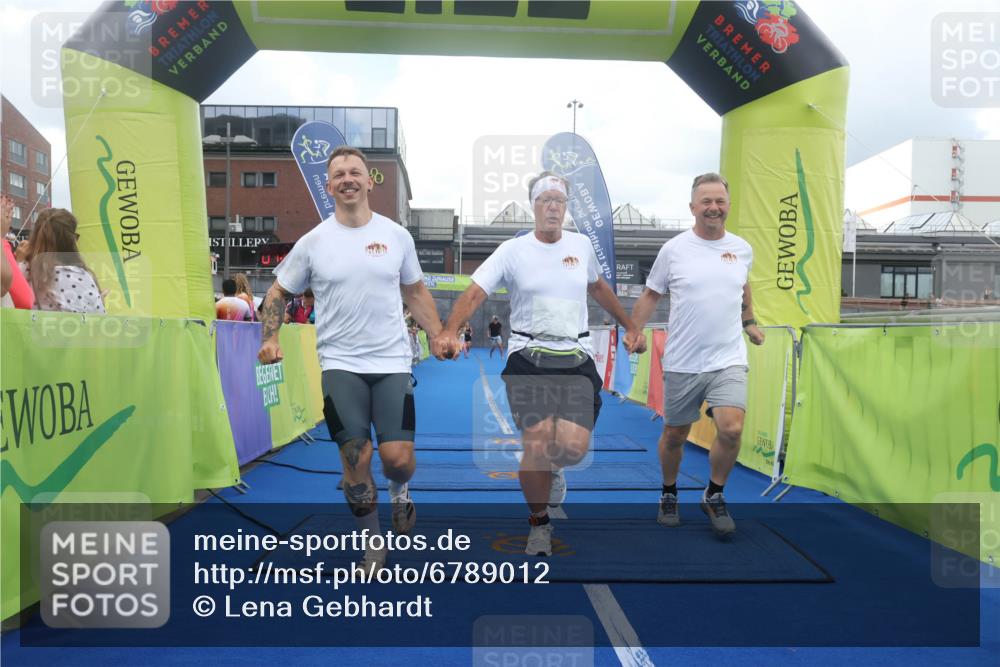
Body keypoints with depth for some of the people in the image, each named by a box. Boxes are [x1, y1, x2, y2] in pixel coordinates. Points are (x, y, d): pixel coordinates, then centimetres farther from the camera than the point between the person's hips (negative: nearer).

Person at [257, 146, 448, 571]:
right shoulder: (313, 242, 1)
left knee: (398, 456, -6)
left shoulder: (396, 235, 4)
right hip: (340, 365, 0)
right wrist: (271, 337, -4)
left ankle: (399, 491, 33)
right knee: (356, 460, 0)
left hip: (392, 362, 1)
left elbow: (415, 291, 15)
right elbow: (279, 292, 11)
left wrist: (438, 336, 8)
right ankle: (372, 543, 21)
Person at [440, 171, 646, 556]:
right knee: (537, 447, -9)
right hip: (528, 357, -2)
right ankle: (538, 524, 17)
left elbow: (597, 287, 29)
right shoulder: (513, 250, 1)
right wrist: (450, 330, -26)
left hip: (577, 358, 3)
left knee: (573, 446, -13)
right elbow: (475, 292, -8)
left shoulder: (581, 245, 12)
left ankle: (552, 466, 26)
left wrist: (630, 326, 32)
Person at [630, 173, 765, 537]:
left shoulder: (742, 249, 5)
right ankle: (669, 494, 37)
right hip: (682, 363, -1)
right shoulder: (673, 249, -5)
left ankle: (714, 496, 10)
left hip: (728, 360, 2)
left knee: (731, 429, -16)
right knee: (674, 435, 10)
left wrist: (749, 323, 25)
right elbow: (651, 294, 2)